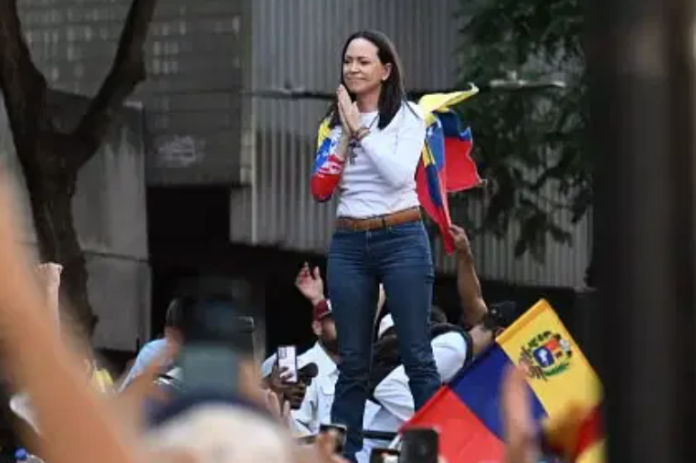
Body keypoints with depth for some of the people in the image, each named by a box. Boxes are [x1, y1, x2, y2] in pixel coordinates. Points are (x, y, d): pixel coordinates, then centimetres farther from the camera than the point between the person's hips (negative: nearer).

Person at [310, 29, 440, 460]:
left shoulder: (408, 116, 0)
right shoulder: (334, 122, 12)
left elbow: (399, 174, -16)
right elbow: (321, 190, 3)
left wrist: (361, 128, -10)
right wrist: (345, 133, -4)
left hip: (402, 240, -4)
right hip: (349, 245, 4)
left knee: (418, 356, -5)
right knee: (353, 362, 5)